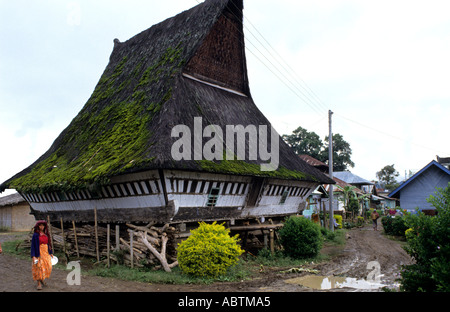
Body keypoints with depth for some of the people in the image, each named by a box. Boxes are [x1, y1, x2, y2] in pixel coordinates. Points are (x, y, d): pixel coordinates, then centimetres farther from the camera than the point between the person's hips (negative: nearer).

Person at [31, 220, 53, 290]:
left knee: (47, 267, 2)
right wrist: (33, 256, -15)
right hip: (39, 253, -5)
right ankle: (39, 284, 5)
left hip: (46, 252, 5)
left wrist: (51, 253, 12)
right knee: (39, 267, -5)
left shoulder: (46, 234, 8)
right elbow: (33, 245, -9)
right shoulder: (35, 235, -6)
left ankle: (42, 279, 28)